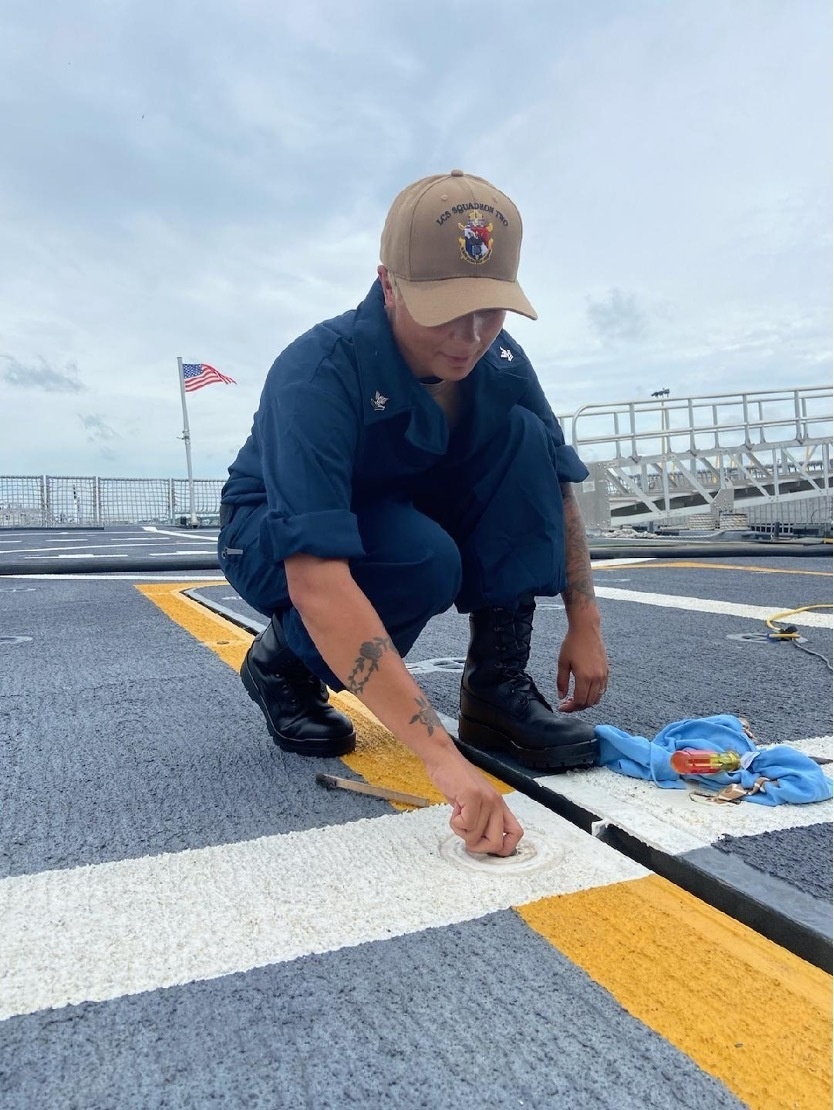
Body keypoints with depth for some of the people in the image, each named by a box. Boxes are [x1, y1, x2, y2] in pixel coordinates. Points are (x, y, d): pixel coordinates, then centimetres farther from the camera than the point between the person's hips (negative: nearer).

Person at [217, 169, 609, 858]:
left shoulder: (500, 362, -15)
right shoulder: (319, 373, -33)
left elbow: (556, 489, -3)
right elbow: (318, 582, -44)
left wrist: (586, 626, -9)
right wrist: (443, 757, -50)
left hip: (412, 515, 5)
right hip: (280, 544, -5)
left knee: (525, 437, -19)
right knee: (423, 560, -37)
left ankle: (497, 686, -14)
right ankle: (284, 661, -5)